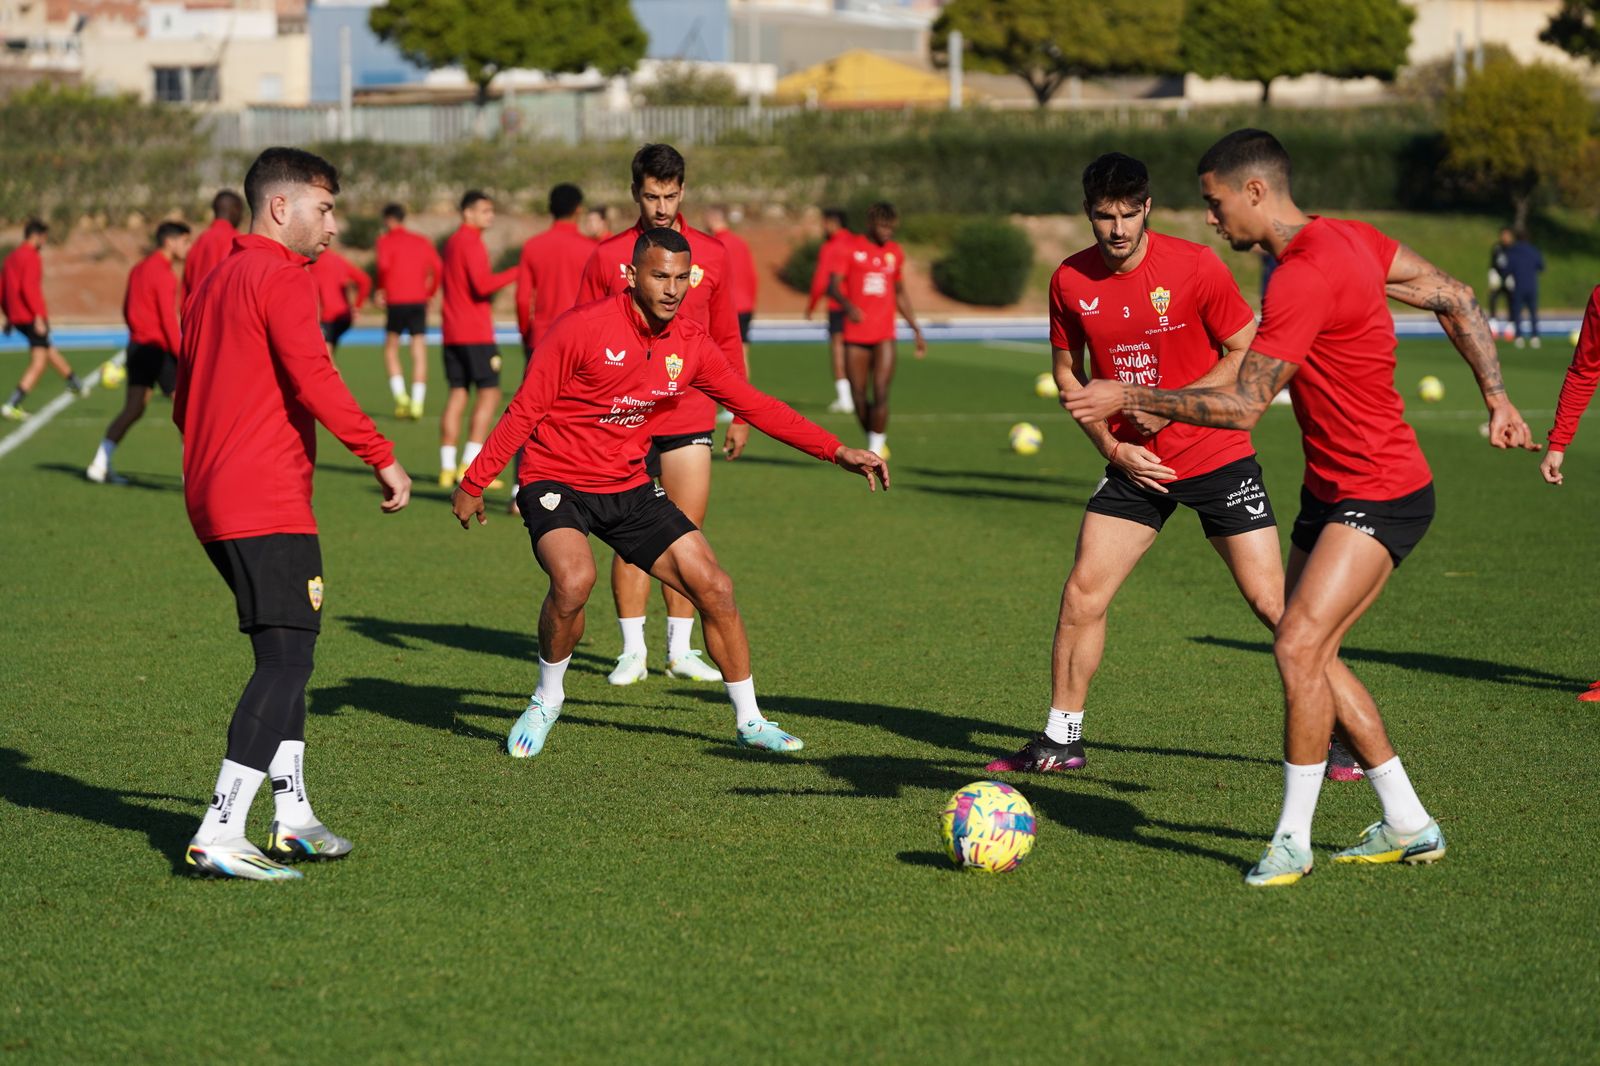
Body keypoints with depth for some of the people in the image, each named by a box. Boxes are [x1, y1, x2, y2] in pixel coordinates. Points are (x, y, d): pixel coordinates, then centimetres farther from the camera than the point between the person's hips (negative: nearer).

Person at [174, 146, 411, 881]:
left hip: (211, 501, 10)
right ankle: (219, 835, -18)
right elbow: (314, 380, -20)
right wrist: (381, 457, -16)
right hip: (268, 504, -10)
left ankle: (292, 818, 19)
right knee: (286, 661, -11)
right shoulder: (281, 278, -9)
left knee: (285, 655, 18)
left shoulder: (212, 284, 21)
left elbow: (184, 404, 27)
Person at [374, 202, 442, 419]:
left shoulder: (385, 240, 0)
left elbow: (383, 266, -16)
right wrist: (430, 292, 12)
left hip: (396, 301, -3)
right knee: (419, 354, 2)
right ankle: (417, 403, -6)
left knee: (391, 350, 12)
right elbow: (438, 268, 2)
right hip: (419, 301, 3)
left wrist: (381, 288, -1)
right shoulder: (421, 241, 12)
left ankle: (400, 395, -5)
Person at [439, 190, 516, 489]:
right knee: (489, 393, -4)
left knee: (457, 394, 8)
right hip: (476, 333, -9)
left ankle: (447, 467, 5)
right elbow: (483, 285, -21)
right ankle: (470, 466, -10)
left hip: (452, 333, 9)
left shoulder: (452, 242, 17)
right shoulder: (471, 243, -11)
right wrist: (516, 272, -16)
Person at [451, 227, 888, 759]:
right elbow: (525, 410, -11)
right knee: (574, 580, -32)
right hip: (556, 482, -5)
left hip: (629, 488, 5)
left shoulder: (691, 343, -2)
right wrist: (474, 482, -8)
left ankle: (749, 721, 17)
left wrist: (838, 452, 2)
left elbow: (754, 405, 7)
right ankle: (546, 701, -5)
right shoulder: (583, 326, -18)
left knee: (715, 589, -1)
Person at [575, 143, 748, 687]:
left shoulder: (710, 253, 6)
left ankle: (680, 650, 11)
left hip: (690, 415, 1)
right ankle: (633, 650, 9)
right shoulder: (608, 255, 1)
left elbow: (726, 339, 11)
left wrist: (740, 413, 8)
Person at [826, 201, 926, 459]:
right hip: (855, 335, -1)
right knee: (859, 396, 3)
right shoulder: (851, 249, 0)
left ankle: (877, 446, -4)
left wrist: (916, 329, 19)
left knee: (880, 394, -13)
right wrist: (847, 305, -29)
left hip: (884, 334, 1)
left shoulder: (895, 252, 10)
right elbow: (833, 287, -8)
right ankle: (873, 442, 23)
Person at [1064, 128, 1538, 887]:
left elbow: (1241, 406, -22)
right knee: (1310, 658, 9)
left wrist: (1129, 398, -17)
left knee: (1298, 647, -19)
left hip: (1379, 496, -10)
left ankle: (1293, 839, -9)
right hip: (1330, 491, 10)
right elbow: (1455, 299, 13)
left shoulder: (1302, 278, -23)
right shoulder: (1347, 239, 6)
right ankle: (1407, 826, 19)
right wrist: (1496, 397, 15)